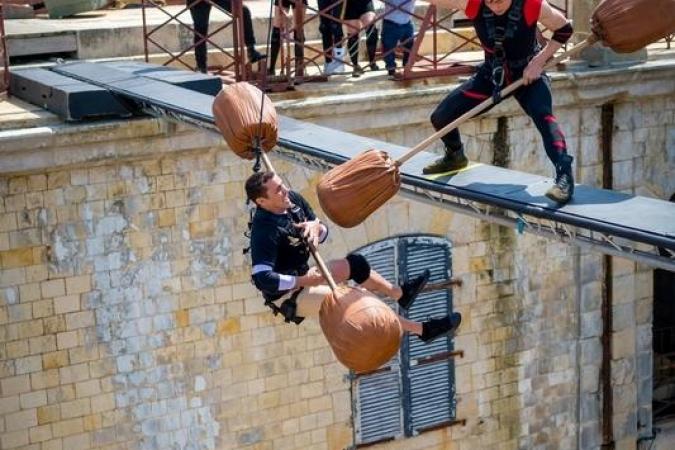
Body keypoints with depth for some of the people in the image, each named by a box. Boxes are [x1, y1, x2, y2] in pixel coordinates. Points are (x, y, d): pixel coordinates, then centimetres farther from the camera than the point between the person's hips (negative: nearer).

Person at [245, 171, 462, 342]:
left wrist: (316, 227, -17)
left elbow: (323, 233, 7)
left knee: (355, 264, 16)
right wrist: (302, 281, -27)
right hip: (288, 295, -9)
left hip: (302, 274, 9)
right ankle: (421, 329, -8)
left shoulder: (292, 200, -5)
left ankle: (400, 293, 36)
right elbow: (262, 278, -38)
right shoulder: (265, 231, -30)